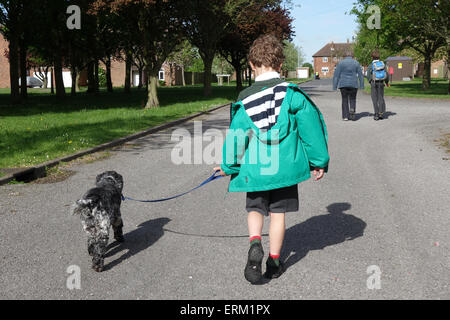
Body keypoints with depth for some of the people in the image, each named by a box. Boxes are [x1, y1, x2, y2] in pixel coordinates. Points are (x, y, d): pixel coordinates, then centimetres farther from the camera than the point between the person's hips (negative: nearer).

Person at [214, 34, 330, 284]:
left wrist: (228, 166, 10)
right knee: (278, 213, 12)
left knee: (255, 209, 18)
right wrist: (319, 162, 6)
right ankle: (274, 262, 20)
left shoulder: (245, 100, -6)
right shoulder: (292, 94, -8)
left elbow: (237, 135, -4)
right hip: (286, 167, 0)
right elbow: (311, 126, -5)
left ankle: (255, 244, -8)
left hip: (255, 168, 0)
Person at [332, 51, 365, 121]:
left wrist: (335, 86, -1)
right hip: (353, 84, 0)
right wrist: (362, 86, 5)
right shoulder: (356, 63, 4)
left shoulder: (341, 63, 2)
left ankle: (345, 116, 3)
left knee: (345, 100, 9)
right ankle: (352, 110, -14)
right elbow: (360, 75, 2)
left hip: (343, 84, 0)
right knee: (352, 99, 13)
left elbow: (336, 75, -2)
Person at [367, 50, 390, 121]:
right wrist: (387, 82, 17)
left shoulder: (371, 66, -7)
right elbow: (386, 74, 1)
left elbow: (368, 76, -8)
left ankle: (376, 115, -1)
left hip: (374, 83, -2)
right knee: (381, 98, 13)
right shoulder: (383, 64, 1)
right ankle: (381, 113, 3)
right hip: (381, 83, 2)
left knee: (375, 99, 3)